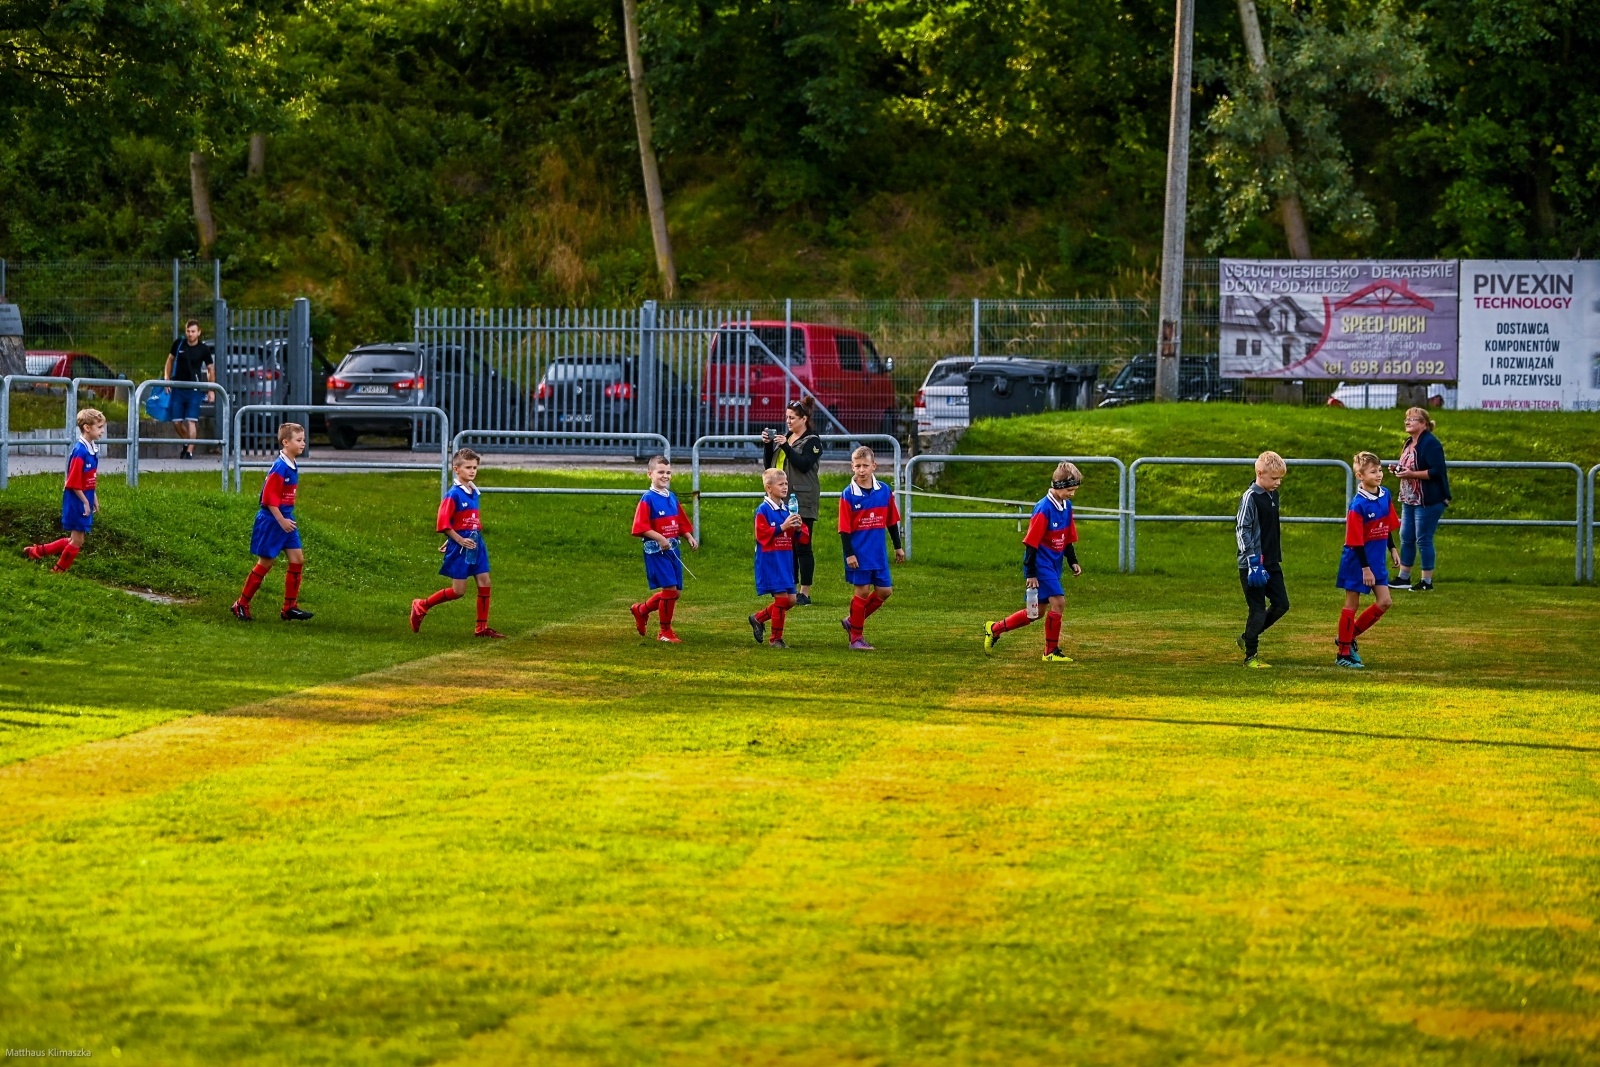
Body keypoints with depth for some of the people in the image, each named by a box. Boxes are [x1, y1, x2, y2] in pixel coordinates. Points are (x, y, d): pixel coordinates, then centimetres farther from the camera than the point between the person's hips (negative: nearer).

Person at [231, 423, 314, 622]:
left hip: (285, 520, 9)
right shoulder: (279, 468, -20)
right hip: (271, 521, -9)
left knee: (297, 559, 3)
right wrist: (281, 521, -20)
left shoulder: (292, 467, 8)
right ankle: (241, 605, 12)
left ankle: (290, 607, 8)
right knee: (265, 562, 0)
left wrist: (288, 519, 16)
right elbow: (269, 498, -22)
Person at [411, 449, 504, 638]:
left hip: (477, 544, 7)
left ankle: (482, 627, 10)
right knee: (458, 590, -4)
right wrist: (460, 540, -18)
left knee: (484, 583, 3)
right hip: (460, 547, -7)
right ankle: (421, 606, 13)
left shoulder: (474, 493, 9)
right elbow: (443, 524, -17)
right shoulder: (453, 495, -14)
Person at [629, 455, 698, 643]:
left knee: (676, 592, 9)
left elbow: (681, 523, 19)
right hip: (656, 550, -8)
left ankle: (641, 610, 32)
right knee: (670, 588, -11)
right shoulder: (647, 499, -10)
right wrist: (660, 539, -25)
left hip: (673, 550, 8)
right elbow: (641, 527, -17)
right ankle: (665, 631, 5)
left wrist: (690, 537, 4)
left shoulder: (672, 497, 12)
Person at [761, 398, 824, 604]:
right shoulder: (784, 438, 16)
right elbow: (768, 464, 15)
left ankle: (805, 593, -1)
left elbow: (804, 464, -18)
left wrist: (786, 447, -21)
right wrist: (767, 445, 0)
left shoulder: (812, 441, -4)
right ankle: (793, 589, 16)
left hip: (802, 502, -7)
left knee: (802, 546, -4)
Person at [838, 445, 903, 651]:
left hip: (879, 553, 5)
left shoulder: (885, 491, 2)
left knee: (885, 590, 5)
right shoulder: (848, 495, -10)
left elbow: (892, 522, 11)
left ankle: (853, 621, 21)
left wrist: (898, 547, 14)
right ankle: (856, 638, 8)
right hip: (859, 553, -5)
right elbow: (844, 529, -9)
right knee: (863, 590, -3)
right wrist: (849, 554, -13)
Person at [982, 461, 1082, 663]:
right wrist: (1031, 573, -18)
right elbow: (1031, 542, -18)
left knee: (1036, 612, 12)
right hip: (1041, 565, -9)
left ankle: (994, 629, 27)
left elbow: (1068, 539, 19)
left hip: (1054, 566, 9)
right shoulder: (1044, 509, -19)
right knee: (1058, 602, -16)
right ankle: (1051, 651, -4)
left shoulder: (1066, 506, 7)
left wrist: (1072, 562, 11)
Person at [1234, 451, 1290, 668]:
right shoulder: (1250, 497, -14)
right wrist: (1253, 561, -21)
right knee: (1258, 610, -4)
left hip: (1271, 562, 8)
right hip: (1253, 564, -8)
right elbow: (1241, 530, -17)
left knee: (1281, 605, 8)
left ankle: (1247, 638, 23)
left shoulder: (1273, 495, 11)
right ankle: (1250, 656, 7)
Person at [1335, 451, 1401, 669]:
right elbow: (1355, 541, -21)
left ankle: (1350, 637, 20)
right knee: (1352, 604, 2)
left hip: (1377, 560, 7)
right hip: (1357, 561, -7)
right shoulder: (1358, 506, -22)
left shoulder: (1385, 495, 1)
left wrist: (1392, 549, 17)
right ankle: (1343, 654, 11)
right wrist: (1365, 568, -20)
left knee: (1384, 602, 5)